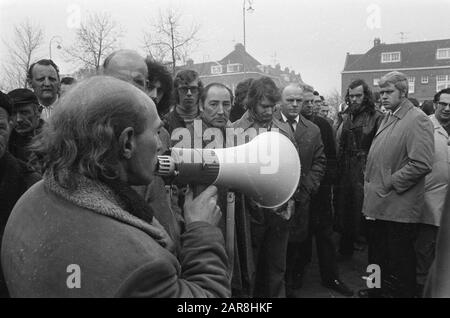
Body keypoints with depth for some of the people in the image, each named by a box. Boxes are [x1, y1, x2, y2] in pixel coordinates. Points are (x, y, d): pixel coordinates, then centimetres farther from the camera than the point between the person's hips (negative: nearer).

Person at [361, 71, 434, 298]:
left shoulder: (417, 120, -13)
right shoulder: (388, 118, 14)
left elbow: (422, 164, -22)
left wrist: (389, 184, -18)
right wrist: (370, 181, 10)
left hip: (399, 207, -8)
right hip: (378, 203, 8)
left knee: (399, 260, 5)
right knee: (376, 252, 20)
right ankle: (376, 289, 37)